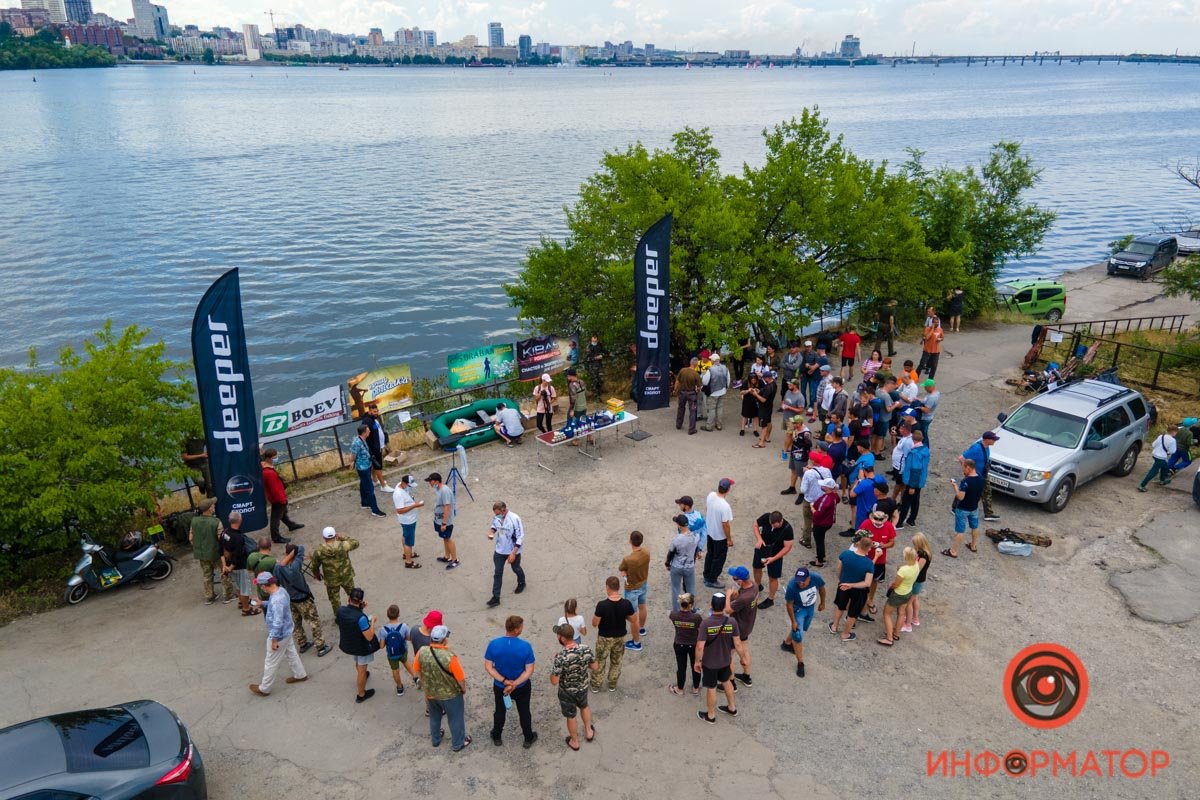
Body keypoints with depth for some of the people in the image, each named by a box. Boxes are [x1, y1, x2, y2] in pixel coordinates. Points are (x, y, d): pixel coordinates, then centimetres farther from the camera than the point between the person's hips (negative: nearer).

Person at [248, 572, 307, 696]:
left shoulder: (276, 600, -36)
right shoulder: (281, 590, -8)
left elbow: (277, 623, -31)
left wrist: (274, 640, -21)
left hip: (279, 636, -9)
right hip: (287, 632, 9)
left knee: (271, 663, 12)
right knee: (291, 654, 28)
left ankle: (264, 689, 30)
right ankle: (300, 675, 46)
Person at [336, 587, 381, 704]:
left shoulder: (340, 611, -19)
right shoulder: (361, 617, -38)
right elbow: (369, 637, -29)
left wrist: (360, 609, -5)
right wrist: (372, 621, -17)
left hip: (348, 644, 6)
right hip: (362, 647, -6)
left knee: (358, 664, 36)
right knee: (362, 670, 18)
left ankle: (361, 676, 64)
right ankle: (361, 695, 37)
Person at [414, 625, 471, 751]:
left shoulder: (421, 652, -22)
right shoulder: (450, 657, -36)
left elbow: (417, 671, -3)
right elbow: (461, 678, -22)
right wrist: (464, 689, -1)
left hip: (430, 693, 4)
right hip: (450, 694, -4)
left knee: (434, 717, 31)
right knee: (455, 719, 22)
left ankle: (435, 739, 52)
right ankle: (458, 744, 41)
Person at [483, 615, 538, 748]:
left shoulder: (493, 644, -22)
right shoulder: (526, 646, -25)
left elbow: (488, 667, -16)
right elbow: (529, 671, -22)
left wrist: (504, 681, -19)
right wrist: (514, 684, -22)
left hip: (500, 686, 1)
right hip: (522, 687, -1)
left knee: (500, 711, 27)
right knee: (524, 712, 23)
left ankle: (497, 737, 47)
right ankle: (528, 739, 42)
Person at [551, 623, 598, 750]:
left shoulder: (561, 657, -36)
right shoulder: (586, 649, -22)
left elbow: (554, 681, -26)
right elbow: (595, 667, -6)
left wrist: (553, 663, -12)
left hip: (567, 692, -4)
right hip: (583, 687, 4)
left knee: (571, 716, 23)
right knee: (584, 707, 34)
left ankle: (574, 742, 45)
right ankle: (588, 732, 54)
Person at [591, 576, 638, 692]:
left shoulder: (602, 605, -29)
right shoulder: (627, 604, -20)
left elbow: (594, 624, -18)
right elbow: (634, 621, -8)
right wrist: (636, 636, 10)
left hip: (604, 638, -2)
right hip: (620, 637, 2)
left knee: (600, 661, 21)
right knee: (616, 662, 25)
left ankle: (595, 685, 36)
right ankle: (612, 685, 40)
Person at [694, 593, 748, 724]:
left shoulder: (706, 623, -28)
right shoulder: (732, 622, -20)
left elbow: (700, 647, -24)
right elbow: (737, 644, -10)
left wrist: (698, 661, -7)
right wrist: (743, 658, 7)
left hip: (709, 662, -3)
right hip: (725, 660, 3)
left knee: (711, 689, 17)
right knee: (726, 682, 29)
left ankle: (711, 716, 36)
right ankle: (732, 708, 48)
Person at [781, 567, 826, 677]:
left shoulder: (816, 578, -31)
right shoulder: (792, 586, -39)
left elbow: (821, 589, -6)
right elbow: (789, 604, -22)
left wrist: (822, 603, 8)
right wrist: (793, 621, -15)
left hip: (811, 607, 5)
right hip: (798, 609, -4)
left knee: (803, 629, 25)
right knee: (798, 635, -3)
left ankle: (786, 643, 51)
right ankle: (800, 663, 16)